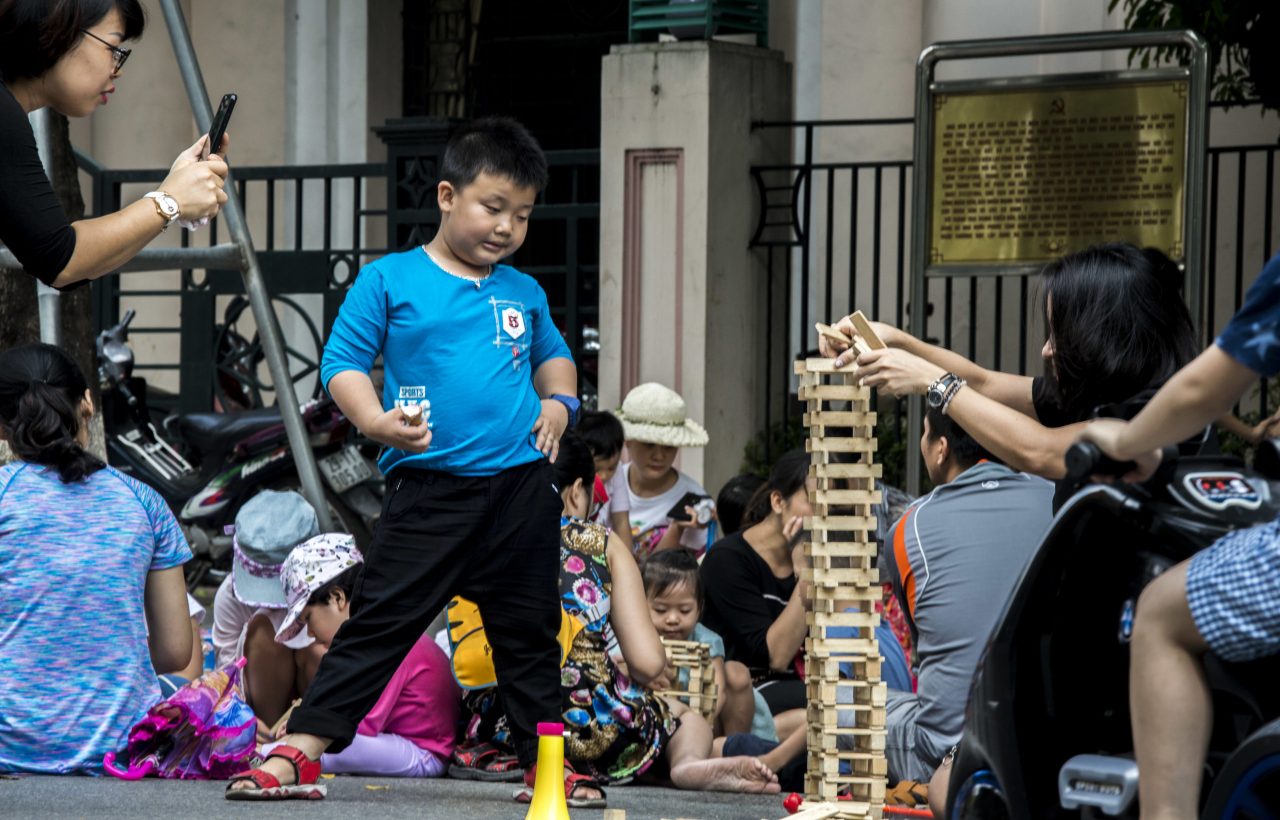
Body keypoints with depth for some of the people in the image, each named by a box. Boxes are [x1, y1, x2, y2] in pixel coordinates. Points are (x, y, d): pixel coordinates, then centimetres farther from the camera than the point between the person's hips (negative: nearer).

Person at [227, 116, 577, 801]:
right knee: (379, 622, -8)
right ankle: (300, 750, -8)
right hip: (429, 487, -4)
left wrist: (559, 399, 10)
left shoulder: (525, 294, 13)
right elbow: (342, 361, -2)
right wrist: (374, 419, -18)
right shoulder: (390, 281, 0)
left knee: (529, 635, 11)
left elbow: (552, 354, 30)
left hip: (522, 487, 4)